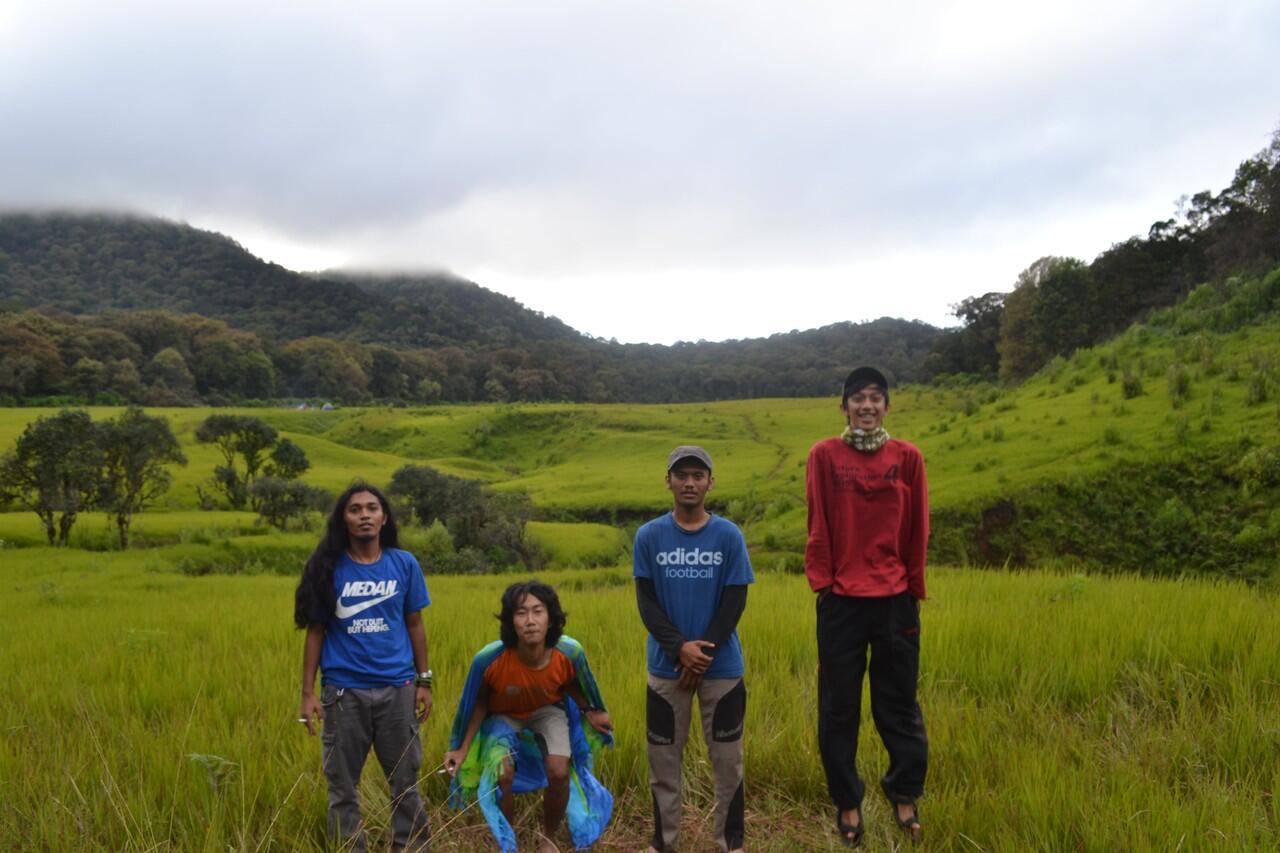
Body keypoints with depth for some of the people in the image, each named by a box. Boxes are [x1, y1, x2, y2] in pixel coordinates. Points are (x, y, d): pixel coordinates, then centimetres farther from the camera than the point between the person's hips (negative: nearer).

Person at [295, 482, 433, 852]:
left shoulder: (404, 564, 1)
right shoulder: (329, 568, -2)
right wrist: (308, 692, -3)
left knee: (405, 781, 9)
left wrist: (424, 681, 4)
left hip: (397, 688, 1)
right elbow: (315, 632, 0)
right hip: (344, 691, -1)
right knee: (342, 784, 8)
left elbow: (414, 625, 6)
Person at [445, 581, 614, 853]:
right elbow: (480, 703, -14)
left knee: (559, 772, -19)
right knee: (502, 776, -23)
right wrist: (463, 749, -12)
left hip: (548, 711, 1)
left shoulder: (569, 652, -31)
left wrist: (590, 713, -1)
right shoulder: (489, 659, -36)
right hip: (503, 716, -1)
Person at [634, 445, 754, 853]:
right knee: (663, 757, 9)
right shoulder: (649, 536, -2)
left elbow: (734, 602, -4)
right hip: (665, 666, 1)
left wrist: (703, 654, -12)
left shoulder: (729, 535, -3)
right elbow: (646, 602, -3)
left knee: (727, 758, 8)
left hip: (722, 667, 0)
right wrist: (680, 648, -16)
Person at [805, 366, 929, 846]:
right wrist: (822, 582, -6)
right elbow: (818, 527, -1)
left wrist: (915, 592, 4)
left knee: (898, 703, 9)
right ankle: (847, 803, 22)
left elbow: (918, 530, 5)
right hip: (841, 600, 0)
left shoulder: (907, 457, 3)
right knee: (838, 707, 7)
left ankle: (905, 795, 28)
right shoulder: (825, 456, 0)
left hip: (895, 599, 1)